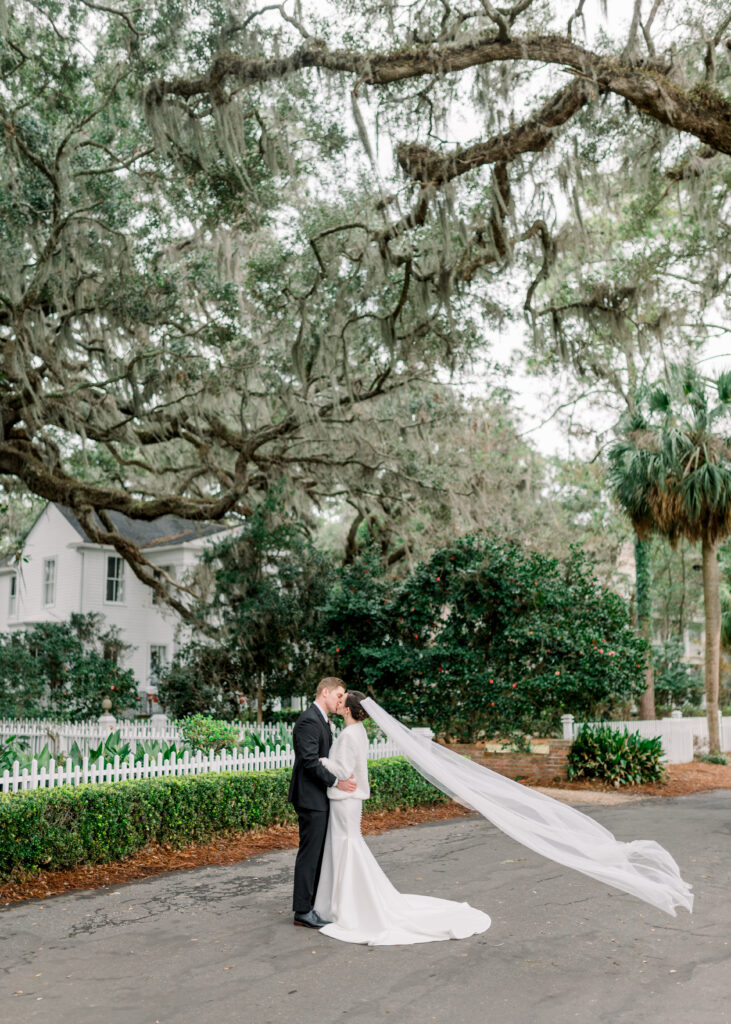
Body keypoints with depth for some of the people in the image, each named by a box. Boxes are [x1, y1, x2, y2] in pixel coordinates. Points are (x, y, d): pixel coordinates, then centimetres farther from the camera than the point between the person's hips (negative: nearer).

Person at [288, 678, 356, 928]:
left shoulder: (323, 720, 15)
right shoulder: (308, 721, -18)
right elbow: (310, 761, -23)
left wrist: (343, 778, 13)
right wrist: (336, 782, -21)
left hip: (320, 797, 10)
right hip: (311, 797, -10)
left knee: (318, 852, 15)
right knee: (309, 853, -4)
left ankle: (313, 903, 24)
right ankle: (303, 912, 3)